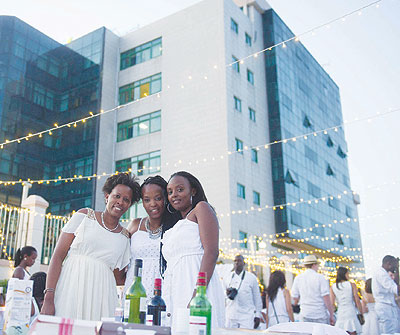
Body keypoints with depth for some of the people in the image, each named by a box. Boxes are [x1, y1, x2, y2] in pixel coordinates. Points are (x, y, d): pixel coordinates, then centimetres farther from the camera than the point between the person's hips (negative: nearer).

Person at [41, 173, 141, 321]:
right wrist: (48, 298, -11)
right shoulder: (84, 216, 3)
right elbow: (58, 256, -3)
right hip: (70, 289, -2)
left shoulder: (125, 237, 10)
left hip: (100, 297, 2)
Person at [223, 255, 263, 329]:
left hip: (247, 317, -3)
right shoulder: (227, 278, 13)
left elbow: (257, 298, 8)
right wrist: (227, 294, -2)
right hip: (230, 316, 3)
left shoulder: (252, 278, 6)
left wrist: (258, 315, 4)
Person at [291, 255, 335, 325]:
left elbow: (295, 297, 7)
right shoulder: (320, 278, -8)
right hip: (321, 315, -3)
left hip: (305, 315, 4)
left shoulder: (298, 278, 3)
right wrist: (331, 315, -6)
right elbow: (326, 298, -12)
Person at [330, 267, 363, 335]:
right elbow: (357, 301, -3)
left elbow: (332, 303, 0)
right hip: (351, 313, -2)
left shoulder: (333, 287, 4)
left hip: (340, 314, 2)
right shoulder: (352, 285, 0)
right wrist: (361, 314, 5)